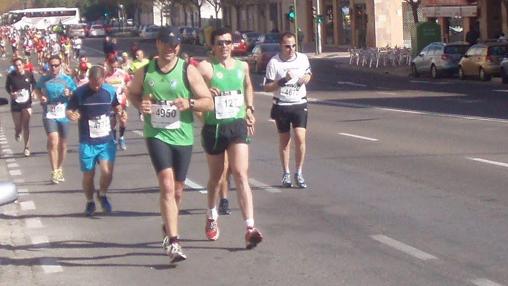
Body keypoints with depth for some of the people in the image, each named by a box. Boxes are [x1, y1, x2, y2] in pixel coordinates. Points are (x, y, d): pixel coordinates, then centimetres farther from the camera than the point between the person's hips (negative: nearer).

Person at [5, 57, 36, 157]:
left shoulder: (29, 75, -6)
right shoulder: (11, 76, -9)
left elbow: (34, 84, 14)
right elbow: (7, 87, 6)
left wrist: (32, 92, -1)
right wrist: (11, 93, -12)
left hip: (27, 103, 0)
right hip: (15, 104, 0)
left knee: (26, 126, -8)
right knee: (18, 126, 9)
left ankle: (27, 148, 0)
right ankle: (18, 133, 48)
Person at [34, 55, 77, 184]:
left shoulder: (67, 79, 1)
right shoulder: (43, 79, 1)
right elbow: (37, 89, 21)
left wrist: (69, 94, -14)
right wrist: (40, 97, 1)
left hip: (63, 115, 2)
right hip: (49, 115, -2)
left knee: (62, 144, 12)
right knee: (53, 142, -18)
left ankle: (60, 169, 31)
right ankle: (54, 171, -15)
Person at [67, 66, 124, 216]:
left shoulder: (110, 91, -1)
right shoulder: (79, 93, -8)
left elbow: (116, 106, 17)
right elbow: (68, 110, -1)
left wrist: (120, 111, -6)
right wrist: (71, 115, -24)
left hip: (107, 141, 1)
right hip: (87, 142, -1)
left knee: (107, 172, -15)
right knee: (88, 175, 7)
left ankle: (102, 194, 16)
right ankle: (90, 202, 32)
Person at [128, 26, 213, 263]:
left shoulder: (188, 71, -3)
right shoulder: (144, 72, 2)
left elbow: (209, 102, -2)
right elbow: (132, 93, 19)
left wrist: (190, 103, -22)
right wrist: (140, 105, -4)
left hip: (182, 136, 1)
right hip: (156, 135, -1)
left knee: (177, 190, 13)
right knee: (167, 185, -18)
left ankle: (168, 228, 41)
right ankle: (173, 242, -21)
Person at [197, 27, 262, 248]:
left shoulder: (242, 66, 7)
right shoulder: (205, 67, -9)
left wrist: (250, 109, 20)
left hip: (238, 125, 2)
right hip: (213, 127, -2)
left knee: (241, 174, -11)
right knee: (216, 177, 15)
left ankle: (250, 228, -20)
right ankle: (212, 218, 42)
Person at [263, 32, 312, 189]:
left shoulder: (303, 58, 1)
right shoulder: (274, 62, -8)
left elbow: (308, 73, 21)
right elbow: (267, 87, -8)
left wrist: (306, 78, -3)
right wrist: (283, 80, -22)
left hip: (299, 104, 1)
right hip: (281, 106, -1)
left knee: (300, 138, -11)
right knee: (284, 140, 9)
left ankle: (299, 173, 0)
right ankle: (286, 173, 22)